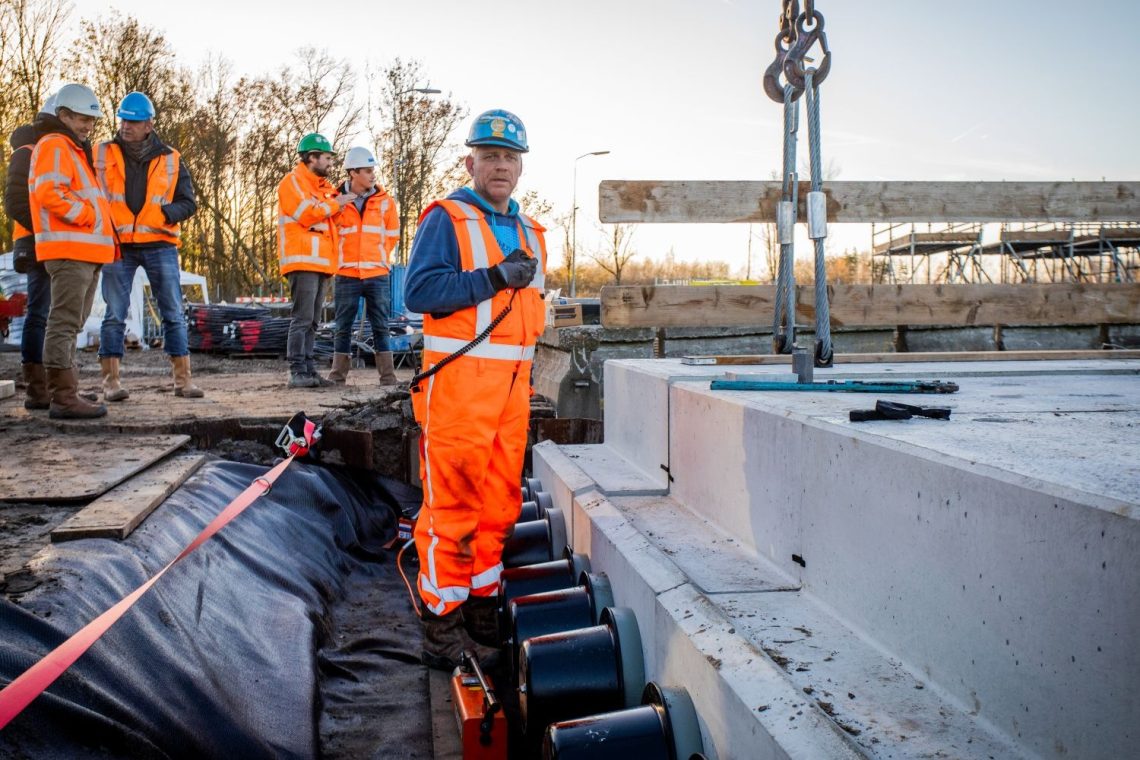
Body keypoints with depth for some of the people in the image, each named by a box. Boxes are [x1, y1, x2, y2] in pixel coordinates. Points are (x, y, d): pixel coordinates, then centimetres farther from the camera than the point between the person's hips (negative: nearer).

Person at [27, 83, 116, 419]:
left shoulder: (76, 150, 25)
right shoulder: (54, 146, -6)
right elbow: (49, 193, -21)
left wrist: (104, 227, 13)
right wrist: (88, 216, -14)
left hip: (86, 252, 10)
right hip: (69, 250, -10)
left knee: (71, 326, 12)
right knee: (64, 323, -11)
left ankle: (64, 395, 19)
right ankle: (63, 398, -12)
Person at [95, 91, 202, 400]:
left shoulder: (170, 159, 6)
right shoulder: (101, 155, 6)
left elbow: (188, 203, 6)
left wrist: (162, 214, -12)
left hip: (160, 245, 1)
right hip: (117, 246, 0)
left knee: (173, 314, 2)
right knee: (114, 315, 1)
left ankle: (182, 379, 8)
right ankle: (111, 380, 7)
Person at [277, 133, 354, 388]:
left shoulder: (323, 186, 24)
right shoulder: (293, 182, -3)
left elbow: (328, 220, 24)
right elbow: (306, 214, -14)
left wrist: (337, 200, 8)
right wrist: (335, 204, -4)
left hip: (322, 262, 9)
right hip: (303, 261, -9)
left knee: (312, 321, 8)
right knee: (302, 318, -12)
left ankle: (309, 370, 11)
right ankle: (297, 372, -12)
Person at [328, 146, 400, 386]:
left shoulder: (384, 201, 4)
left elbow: (392, 235, 13)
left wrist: (377, 257, 10)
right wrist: (341, 258, 6)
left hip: (377, 275, 1)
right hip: (346, 274, -1)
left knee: (381, 327, 4)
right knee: (343, 328, 6)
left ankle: (388, 375, 7)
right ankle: (337, 375, 11)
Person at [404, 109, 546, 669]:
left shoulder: (529, 232, 20)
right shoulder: (447, 218, -3)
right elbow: (419, 289, -16)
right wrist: (495, 278, -20)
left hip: (512, 384, 7)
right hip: (459, 379, -7)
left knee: (500, 502, 11)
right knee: (451, 503, -5)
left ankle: (482, 604, 24)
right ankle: (441, 619, 5)